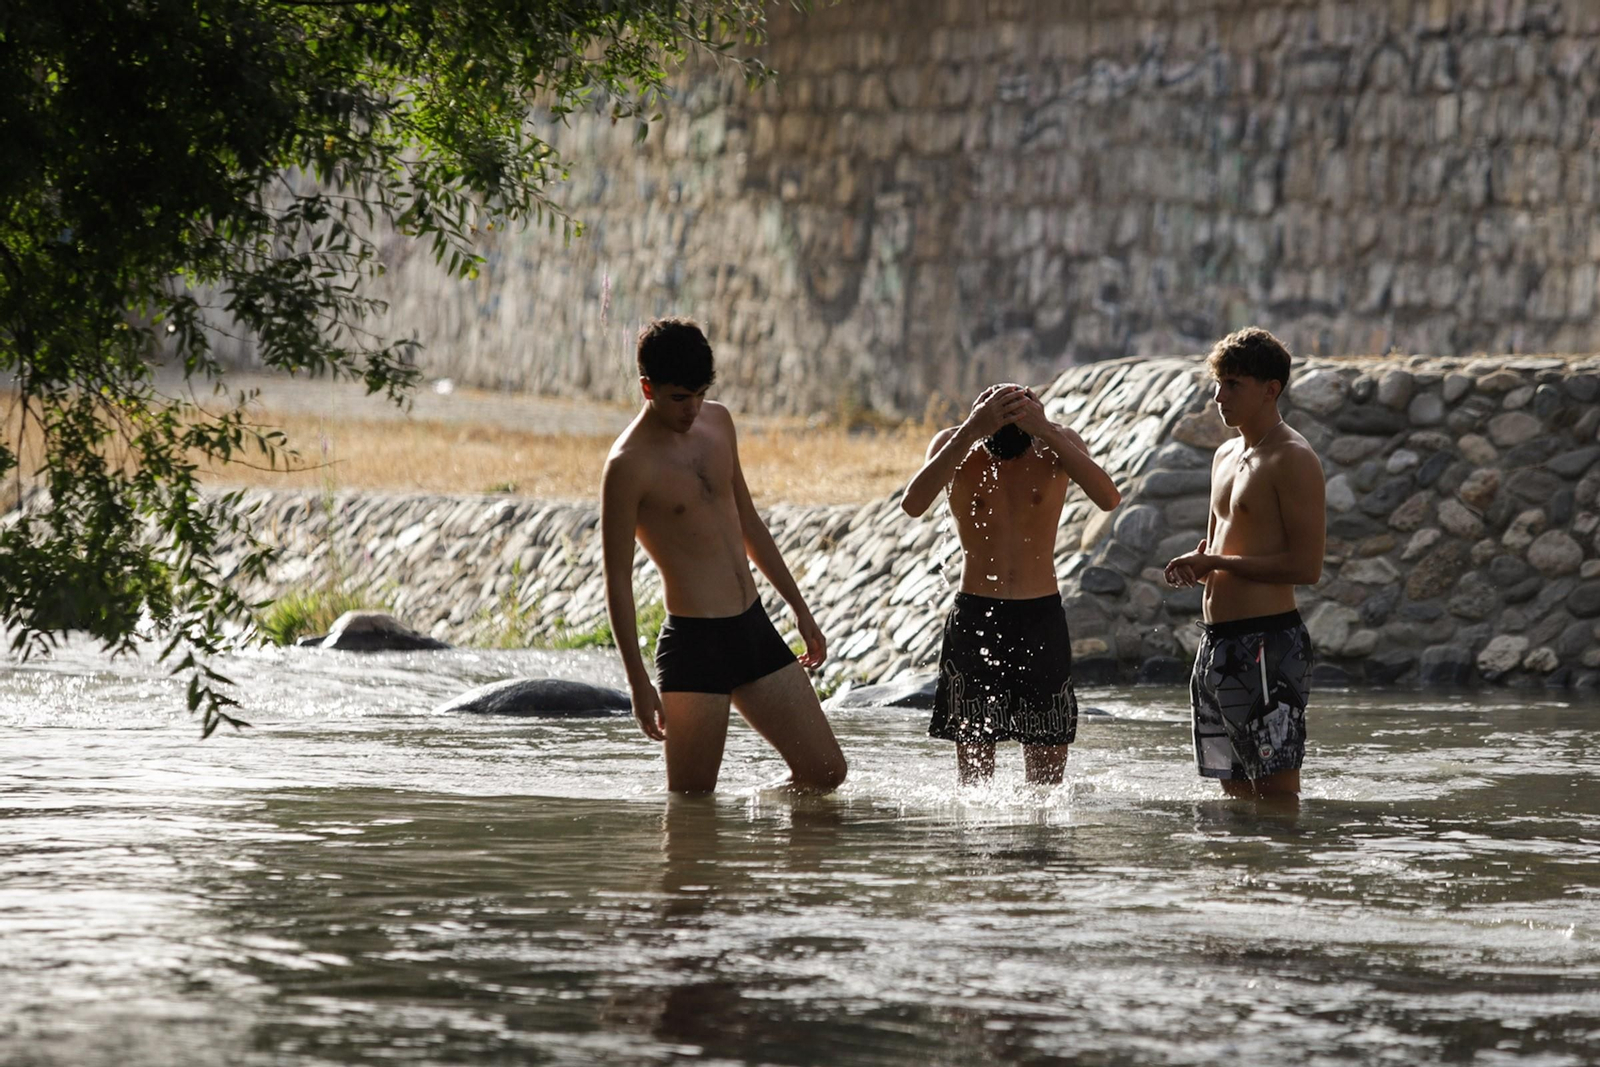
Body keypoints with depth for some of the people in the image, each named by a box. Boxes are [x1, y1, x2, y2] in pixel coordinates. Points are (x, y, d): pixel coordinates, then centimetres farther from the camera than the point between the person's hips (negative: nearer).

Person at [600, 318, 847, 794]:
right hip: (693, 642, -7)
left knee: (826, 772, 6)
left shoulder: (717, 422, 8)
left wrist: (799, 607, 22)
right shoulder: (628, 465, -14)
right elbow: (618, 579, -12)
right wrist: (639, 682, -15)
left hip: (753, 629, 7)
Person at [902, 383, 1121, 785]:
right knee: (973, 768, 0)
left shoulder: (1056, 445, -4)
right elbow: (913, 504, -25)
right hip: (974, 618, 0)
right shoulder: (955, 447, -6)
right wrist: (971, 433, -31)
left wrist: (1046, 432, -29)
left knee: (1047, 776, 1)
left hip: (1041, 619, 1)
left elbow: (1109, 498, -23)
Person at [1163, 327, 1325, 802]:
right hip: (1217, 640, 9)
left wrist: (1217, 563, -14)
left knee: (1277, 789, -9)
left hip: (1267, 643, -9)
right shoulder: (1227, 456, 17)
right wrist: (1196, 563, 4)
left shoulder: (1292, 460, -11)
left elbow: (1306, 566, -18)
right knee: (1236, 791, 13)